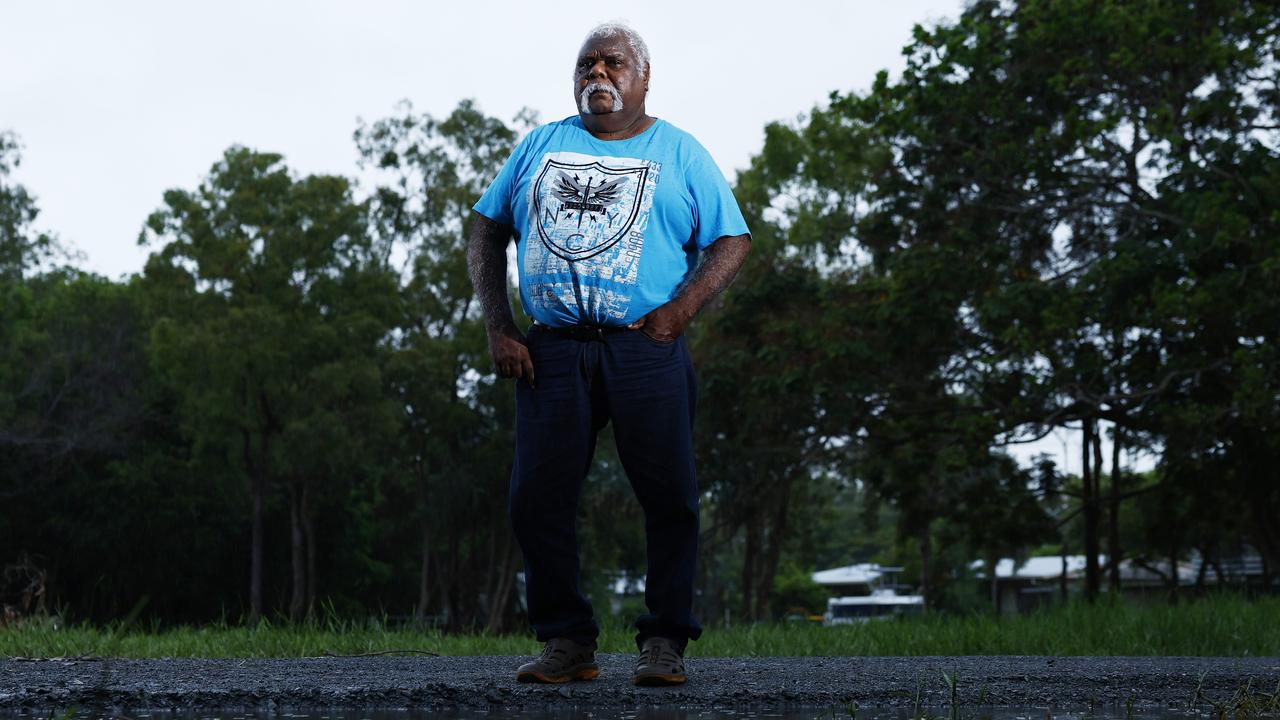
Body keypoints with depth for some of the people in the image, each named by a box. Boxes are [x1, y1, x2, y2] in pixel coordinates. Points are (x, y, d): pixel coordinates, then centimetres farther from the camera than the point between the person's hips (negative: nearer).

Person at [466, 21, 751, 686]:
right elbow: (486, 234, 17)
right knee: (537, 498, -3)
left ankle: (663, 643, 2)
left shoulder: (679, 152, 11)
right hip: (551, 351, 2)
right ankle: (567, 643, 8)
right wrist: (498, 330, 4)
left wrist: (681, 310, -10)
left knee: (668, 496, -7)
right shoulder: (539, 146, 18)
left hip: (646, 350, -2)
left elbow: (732, 241, 6)